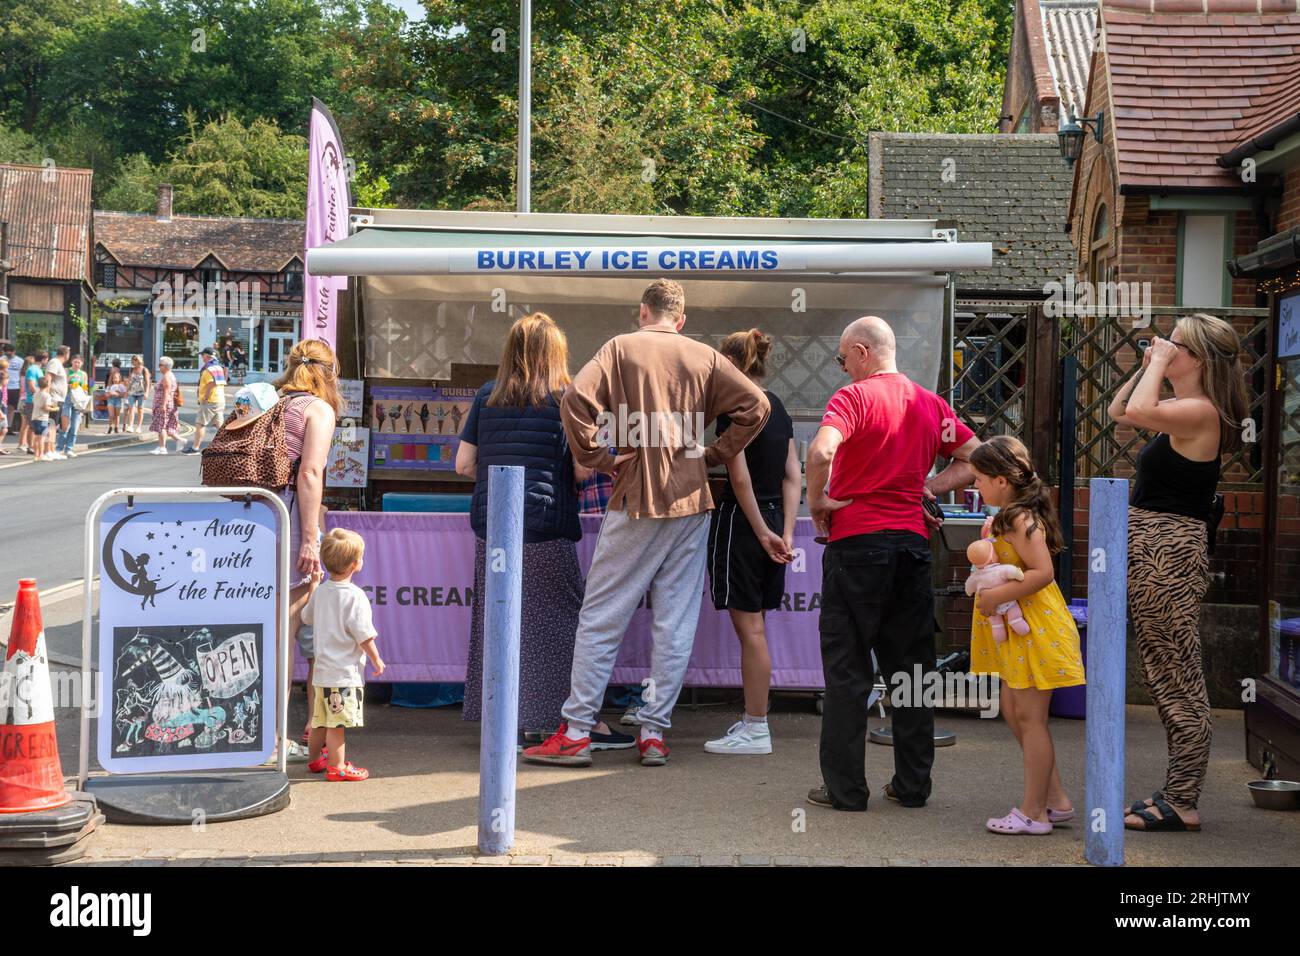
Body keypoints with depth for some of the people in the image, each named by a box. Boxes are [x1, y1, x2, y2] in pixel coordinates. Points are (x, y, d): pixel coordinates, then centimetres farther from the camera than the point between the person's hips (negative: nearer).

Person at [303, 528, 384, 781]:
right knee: (338, 722, -5)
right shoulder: (355, 596, -16)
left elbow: (307, 616, 26)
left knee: (320, 718, 20)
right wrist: (376, 659, -2)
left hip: (322, 669, 8)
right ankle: (337, 767, -3)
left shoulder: (320, 591, 7)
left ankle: (314, 758, 34)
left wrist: (313, 584, 33)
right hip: (345, 672, -8)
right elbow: (364, 635, -16)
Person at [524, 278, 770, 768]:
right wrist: (714, 454, 7)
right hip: (691, 500, 2)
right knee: (675, 622, 7)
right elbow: (755, 405, 2)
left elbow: (576, 400, -13)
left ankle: (576, 731, 4)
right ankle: (655, 732, 8)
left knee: (601, 617, 3)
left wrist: (599, 459, -4)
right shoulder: (705, 357, 6)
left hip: (636, 501, -2)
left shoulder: (621, 347, 0)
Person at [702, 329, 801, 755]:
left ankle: (756, 731, 0)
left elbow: (740, 477, -17)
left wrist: (763, 533, -13)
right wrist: (786, 533, 5)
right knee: (754, 626, 14)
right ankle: (753, 717, 21)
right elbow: (793, 476, 9)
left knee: (750, 627, -4)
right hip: (772, 516, 8)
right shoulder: (777, 407, 12)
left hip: (741, 520, -8)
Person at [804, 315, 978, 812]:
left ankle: (845, 786, 6)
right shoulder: (931, 404, 11)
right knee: (911, 668, 11)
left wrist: (818, 501, -10)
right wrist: (928, 487, 9)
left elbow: (821, 451, -26)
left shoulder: (854, 397, -8)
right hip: (913, 542, 5)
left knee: (847, 670, 3)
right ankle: (913, 784, 16)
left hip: (857, 543, -5)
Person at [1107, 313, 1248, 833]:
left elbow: (1138, 411, -32)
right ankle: (1177, 793, 24)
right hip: (1155, 548, 10)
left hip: (1167, 551, -10)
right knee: (1170, 678, 15)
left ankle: (1182, 805, 1)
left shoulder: (1200, 411, -15)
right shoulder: (1181, 410, 14)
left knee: (1177, 682, -5)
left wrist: (1158, 362, -17)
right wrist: (1147, 364, 14)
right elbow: (1119, 411, 26)